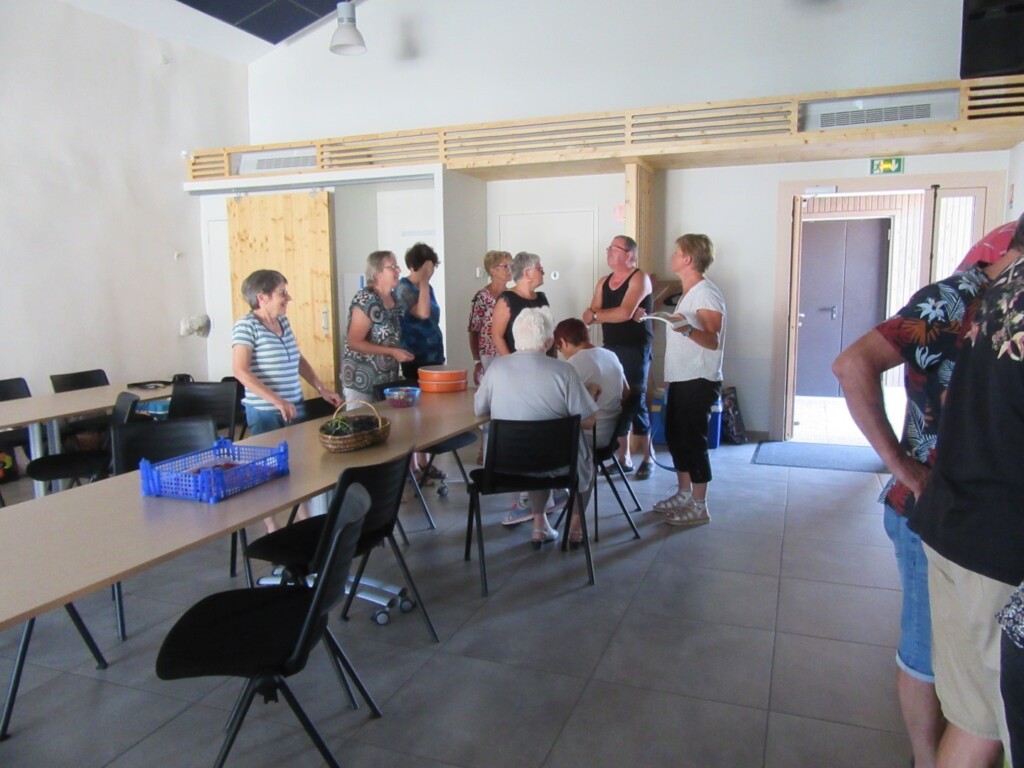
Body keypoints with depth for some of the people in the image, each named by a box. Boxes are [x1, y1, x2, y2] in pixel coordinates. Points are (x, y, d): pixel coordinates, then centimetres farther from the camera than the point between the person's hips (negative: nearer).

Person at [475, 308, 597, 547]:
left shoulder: (497, 367, -11)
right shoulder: (563, 370, -19)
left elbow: (479, 410, 2)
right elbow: (588, 421, -14)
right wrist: (590, 395, 7)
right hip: (558, 464, -3)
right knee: (585, 458, 31)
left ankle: (539, 524, 33)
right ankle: (575, 527, 34)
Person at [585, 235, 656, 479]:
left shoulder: (639, 278, -8)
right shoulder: (603, 282, 13)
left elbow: (625, 313, -20)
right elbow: (589, 316, 2)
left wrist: (596, 315, -7)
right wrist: (615, 315, -15)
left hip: (635, 350, -6)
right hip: (611, 349, 6)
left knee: (636, 403, -5)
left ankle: (648, 457, 9)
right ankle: (624, 457, 15)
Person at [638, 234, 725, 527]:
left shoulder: (706, 294, -16)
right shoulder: (688, 292, 15)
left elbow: (714, 341, -24)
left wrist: (687, 329, -41)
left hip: (699, 380, -10)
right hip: (680, 378, 10)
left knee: (693, 440, -4)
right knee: (675, 436, 16)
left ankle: (699, 507, 6)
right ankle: (684, 494, 29)